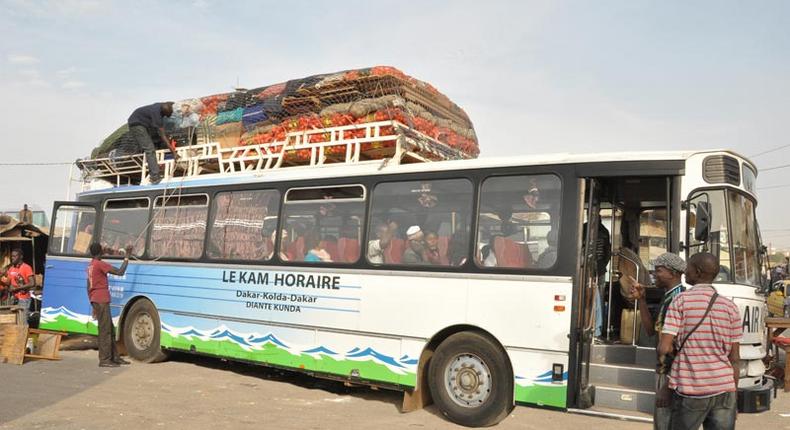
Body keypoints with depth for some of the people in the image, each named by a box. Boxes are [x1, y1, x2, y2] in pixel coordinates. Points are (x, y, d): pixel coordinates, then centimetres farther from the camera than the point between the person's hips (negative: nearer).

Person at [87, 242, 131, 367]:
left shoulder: (90, 266, 17)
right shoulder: (100, 264, -11)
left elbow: (88, 288, 20)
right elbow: (120, 272, -18)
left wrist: (93, 305, 23)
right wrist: (127, 257, -11)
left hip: (96, 301, 9)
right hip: (102, 301, -9)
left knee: (110, 330, 12)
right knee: (105, 330, -7)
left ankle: (114, 357, 15)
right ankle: (104, 360, -6)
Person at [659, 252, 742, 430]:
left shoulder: (682, 300, -6)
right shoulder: (730, 306, 4)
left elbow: (664, 348, -13)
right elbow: (734, 358, 5)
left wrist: (663, 355, 9)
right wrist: (733, 395, 14)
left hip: (690, 390, -3)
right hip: (723, 389, 3)